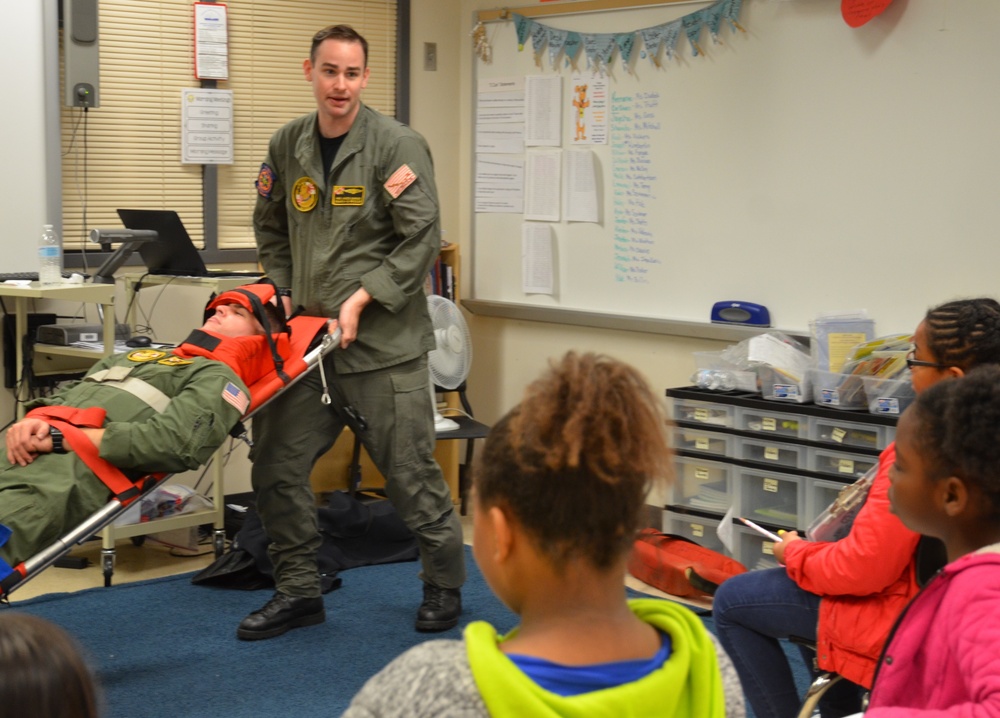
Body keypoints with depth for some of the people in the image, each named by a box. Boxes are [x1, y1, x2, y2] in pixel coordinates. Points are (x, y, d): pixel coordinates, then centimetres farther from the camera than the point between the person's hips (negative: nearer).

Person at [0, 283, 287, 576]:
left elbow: (173, 443, -7)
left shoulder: (219, 378, 11)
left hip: (75, 466, -7)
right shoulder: (140, 355, 34)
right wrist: (34, 420, -1)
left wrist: (61, 438, -9)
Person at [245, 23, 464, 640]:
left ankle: (445, 586, 21)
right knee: (277, 466, 7)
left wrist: (360, 299, -16)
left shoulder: (398, 146, -9)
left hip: (382, 341, -5)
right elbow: (272, 231, 19)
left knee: (411, 472, 1)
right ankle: (299, 591, 22)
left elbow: (422, 242, -12)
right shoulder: (288, 146, 8)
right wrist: (283, 294, 6)